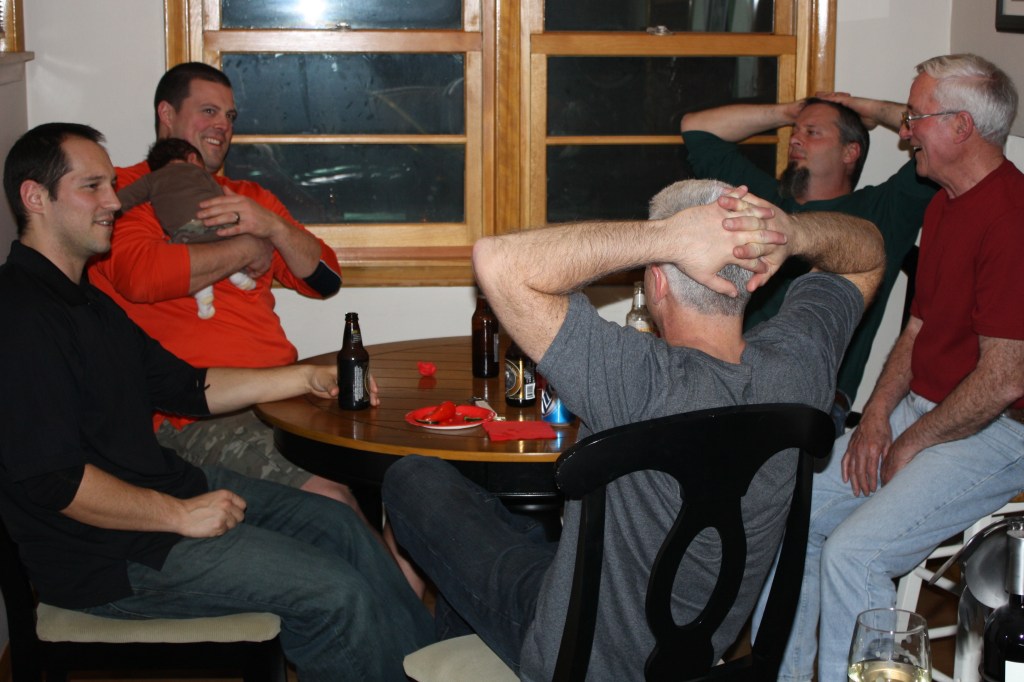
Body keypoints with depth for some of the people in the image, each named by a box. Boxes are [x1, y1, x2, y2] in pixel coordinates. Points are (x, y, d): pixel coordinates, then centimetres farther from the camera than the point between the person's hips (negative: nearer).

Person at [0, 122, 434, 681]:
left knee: (337, 524, 7)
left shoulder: (86, 300, 15)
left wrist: (308, 378, 14)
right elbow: (50, 478, -25)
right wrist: (179, 515, -20)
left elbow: (186, 386, 19)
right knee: (334, 592, -15)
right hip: (107, 552, -10)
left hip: (167, 484, 10)